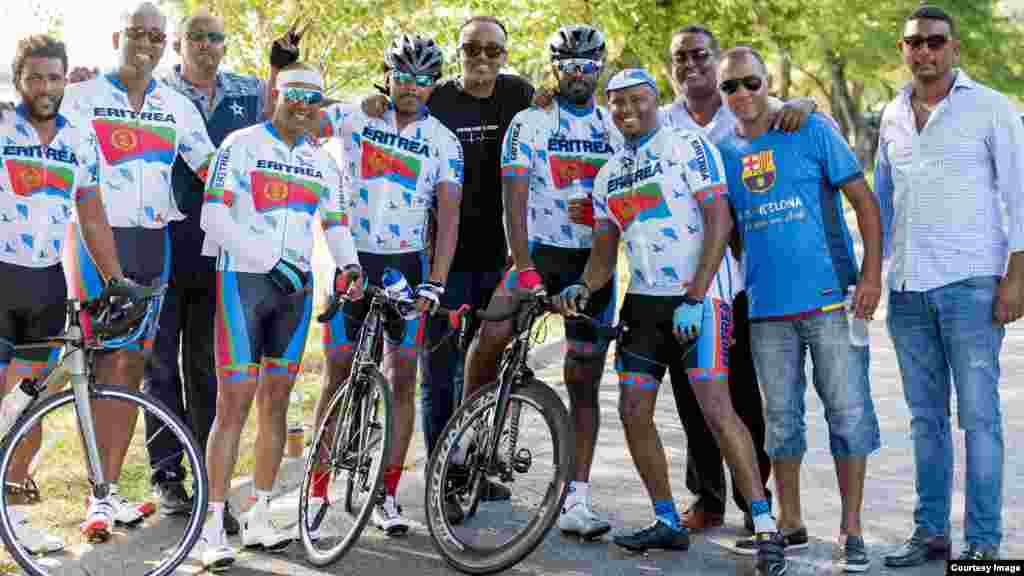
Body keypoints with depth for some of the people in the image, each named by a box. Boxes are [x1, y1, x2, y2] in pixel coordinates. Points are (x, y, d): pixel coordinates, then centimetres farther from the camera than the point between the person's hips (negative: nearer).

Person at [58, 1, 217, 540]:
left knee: (133, 364, 5)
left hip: (152, 242, 4)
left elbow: (215, 171, 10)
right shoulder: (82, 96, 3)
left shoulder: (177, 107, 12)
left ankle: (111, 488, 14)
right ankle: (98, 498, -5)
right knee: (104, 363, -8)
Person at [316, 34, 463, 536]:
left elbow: (448, 216, -5)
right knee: (338, 378, 1)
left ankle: (387, 495, 9)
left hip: (406, 266, 1)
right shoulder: (353, 117, 0)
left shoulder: (443, 142, 0)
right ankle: (317, 490, 10)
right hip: (351, 260, -1)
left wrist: (435, 282, -15)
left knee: (402, 380, 0)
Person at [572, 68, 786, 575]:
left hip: (698, 295, -7)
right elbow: (605, 249, 15)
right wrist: (584, 287, -7)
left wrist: (694, 298, -19)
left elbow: (718, 221, -13)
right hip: (643, 300, 7)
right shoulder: (608, 175, 14)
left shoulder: (688, 147, -6)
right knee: (633, 412, 3)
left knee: (716, 409, -16)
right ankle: (667, 522, 18)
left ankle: (767, 529, -10)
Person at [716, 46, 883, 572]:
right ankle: (790, 523, 24)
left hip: (829, 297, -3)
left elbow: (863, 198, -2)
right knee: (781, 419, 10)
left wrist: (871, 272, -10)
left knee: (849, 412, -2)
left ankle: (851, 530, 9)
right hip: (766, 308, 3)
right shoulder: (722, 153, 9)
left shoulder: (812, 132, -1)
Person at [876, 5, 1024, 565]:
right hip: (907, 288, 5)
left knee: (978, 414, -4)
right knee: (925, 416, 9)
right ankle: (930, 530, 17)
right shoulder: (893, 115, 13)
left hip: (971, 284, -5)